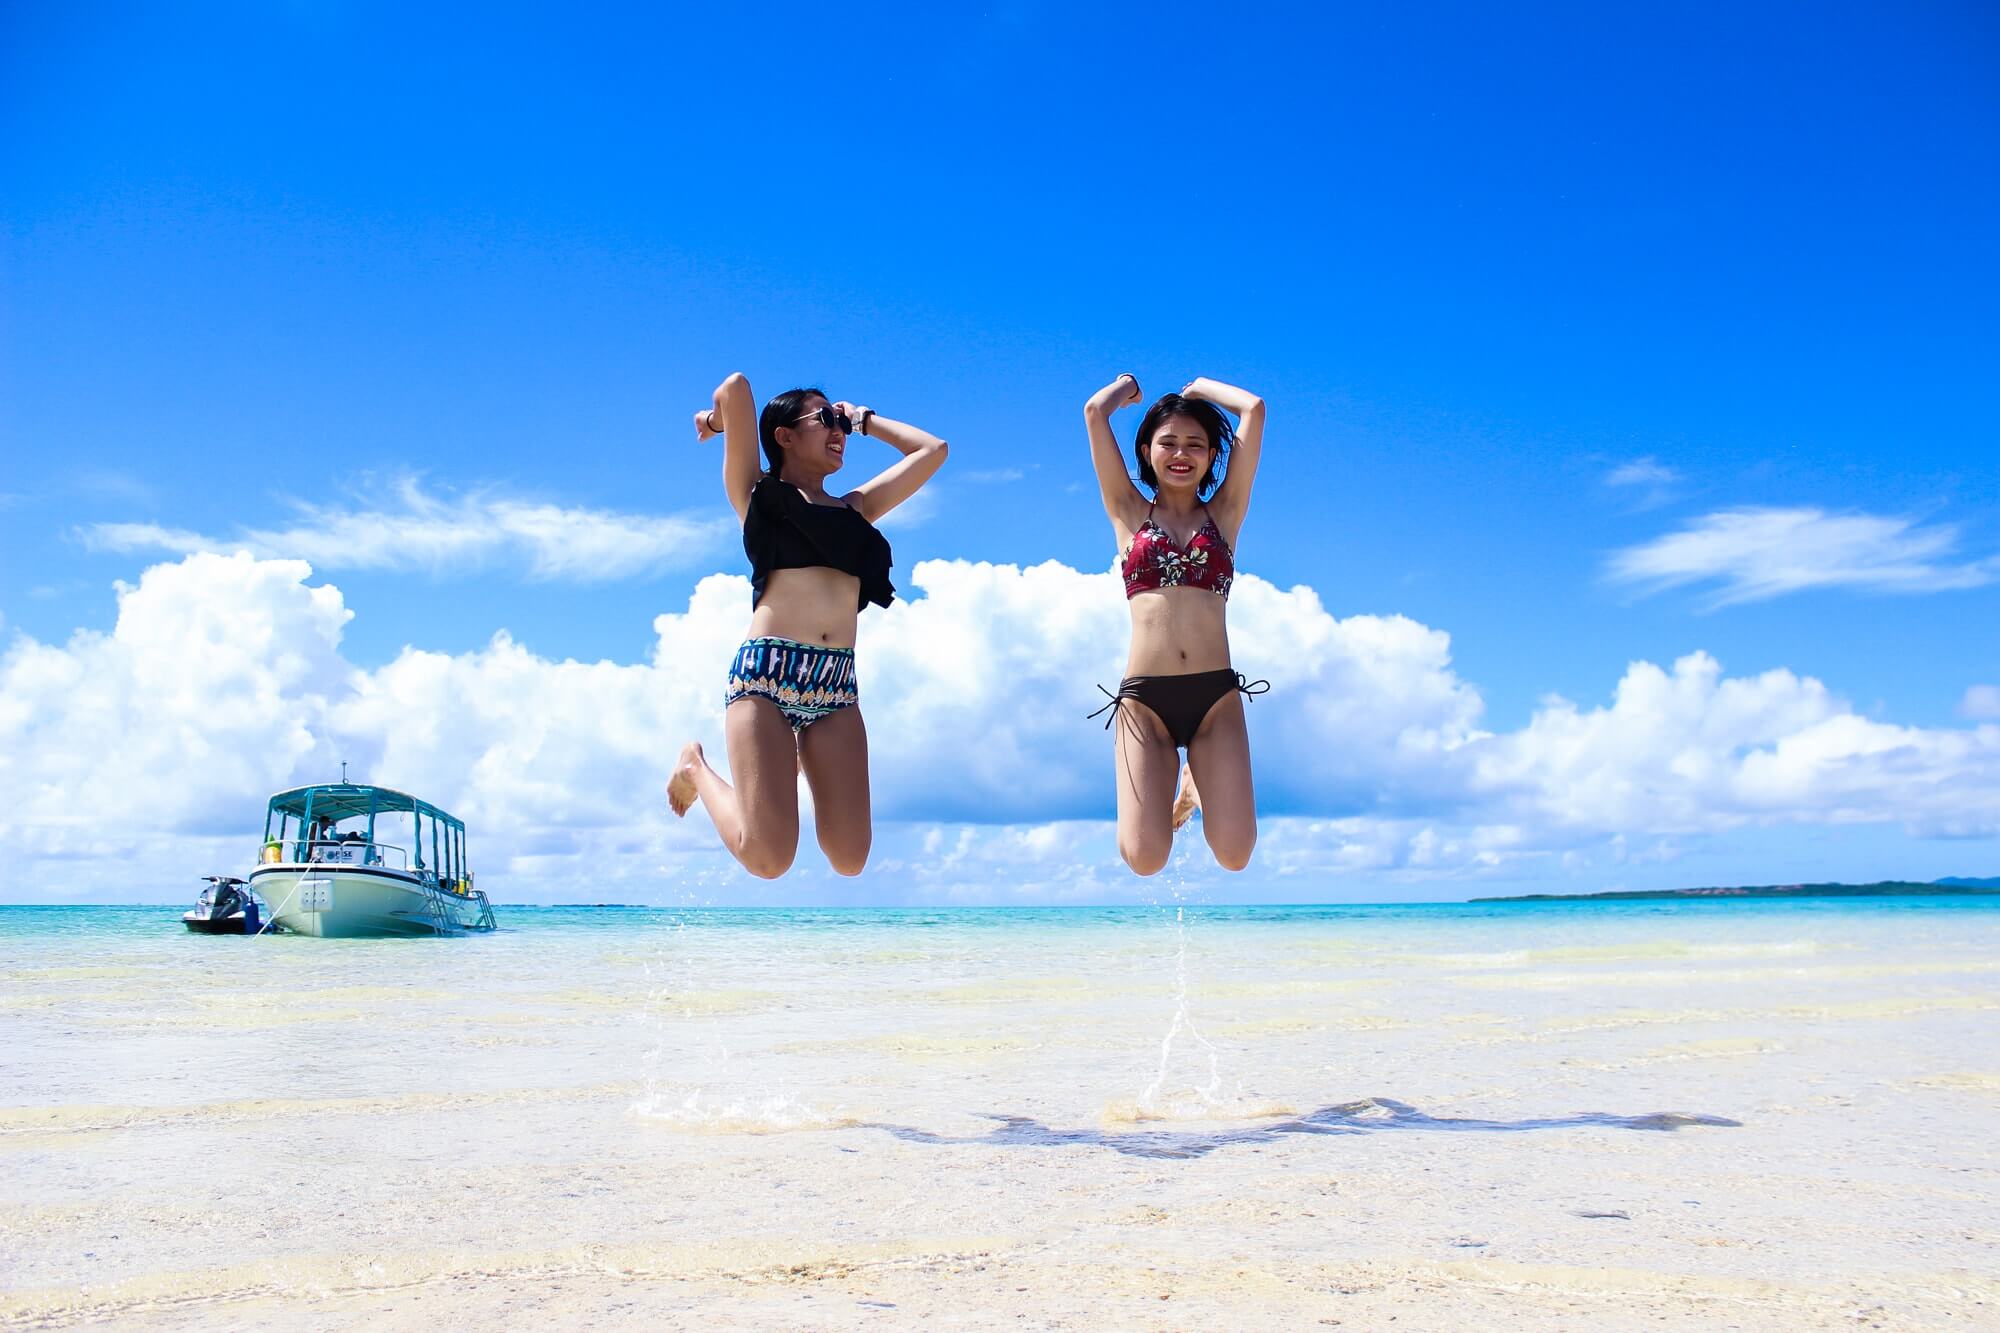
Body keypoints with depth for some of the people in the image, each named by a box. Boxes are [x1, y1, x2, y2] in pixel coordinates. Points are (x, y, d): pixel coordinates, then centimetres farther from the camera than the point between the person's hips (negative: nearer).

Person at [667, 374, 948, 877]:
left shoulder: (855, 507, 22)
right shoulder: (758, 492, 10)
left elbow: (932, 450, 24)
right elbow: (735, 388, -1)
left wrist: (862, 418, 31)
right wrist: (719, 418, 18)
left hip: (837, 686, 5)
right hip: (767, 672, -5)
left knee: (850, 859, -4)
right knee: (768, 858, -14)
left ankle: (802, 759, 26)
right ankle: (696, 768, 16)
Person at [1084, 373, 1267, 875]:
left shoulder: (1224, 514, 12)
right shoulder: (1130, 513, 10)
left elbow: (1254, 409, 8)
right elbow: (1094, 412, 6)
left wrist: (1200, 387, 23)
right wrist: (1128, 384, 25)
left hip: (1217, 695, 1)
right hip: (1144, 699, -1)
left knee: (1234, 855, -9)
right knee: (1145, 858, -11)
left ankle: (1197, 782, 25)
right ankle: (1162, 786, 24)